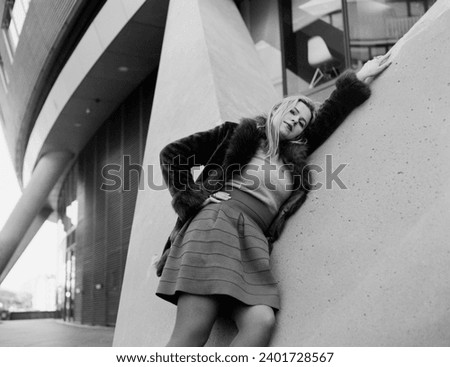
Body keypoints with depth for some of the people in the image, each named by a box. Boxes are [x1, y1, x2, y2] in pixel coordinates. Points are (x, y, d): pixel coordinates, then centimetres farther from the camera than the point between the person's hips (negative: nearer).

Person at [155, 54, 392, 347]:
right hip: (216, 222, -4)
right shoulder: (238, 135, 15)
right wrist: (193, 199, 3)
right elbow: (172, 155, 14)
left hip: (253, 240, 4)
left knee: (262, 321, -23)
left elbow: (329, 115, 31)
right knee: (192, 333, -17)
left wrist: (360, 79, 34)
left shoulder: (294, 156, 25)